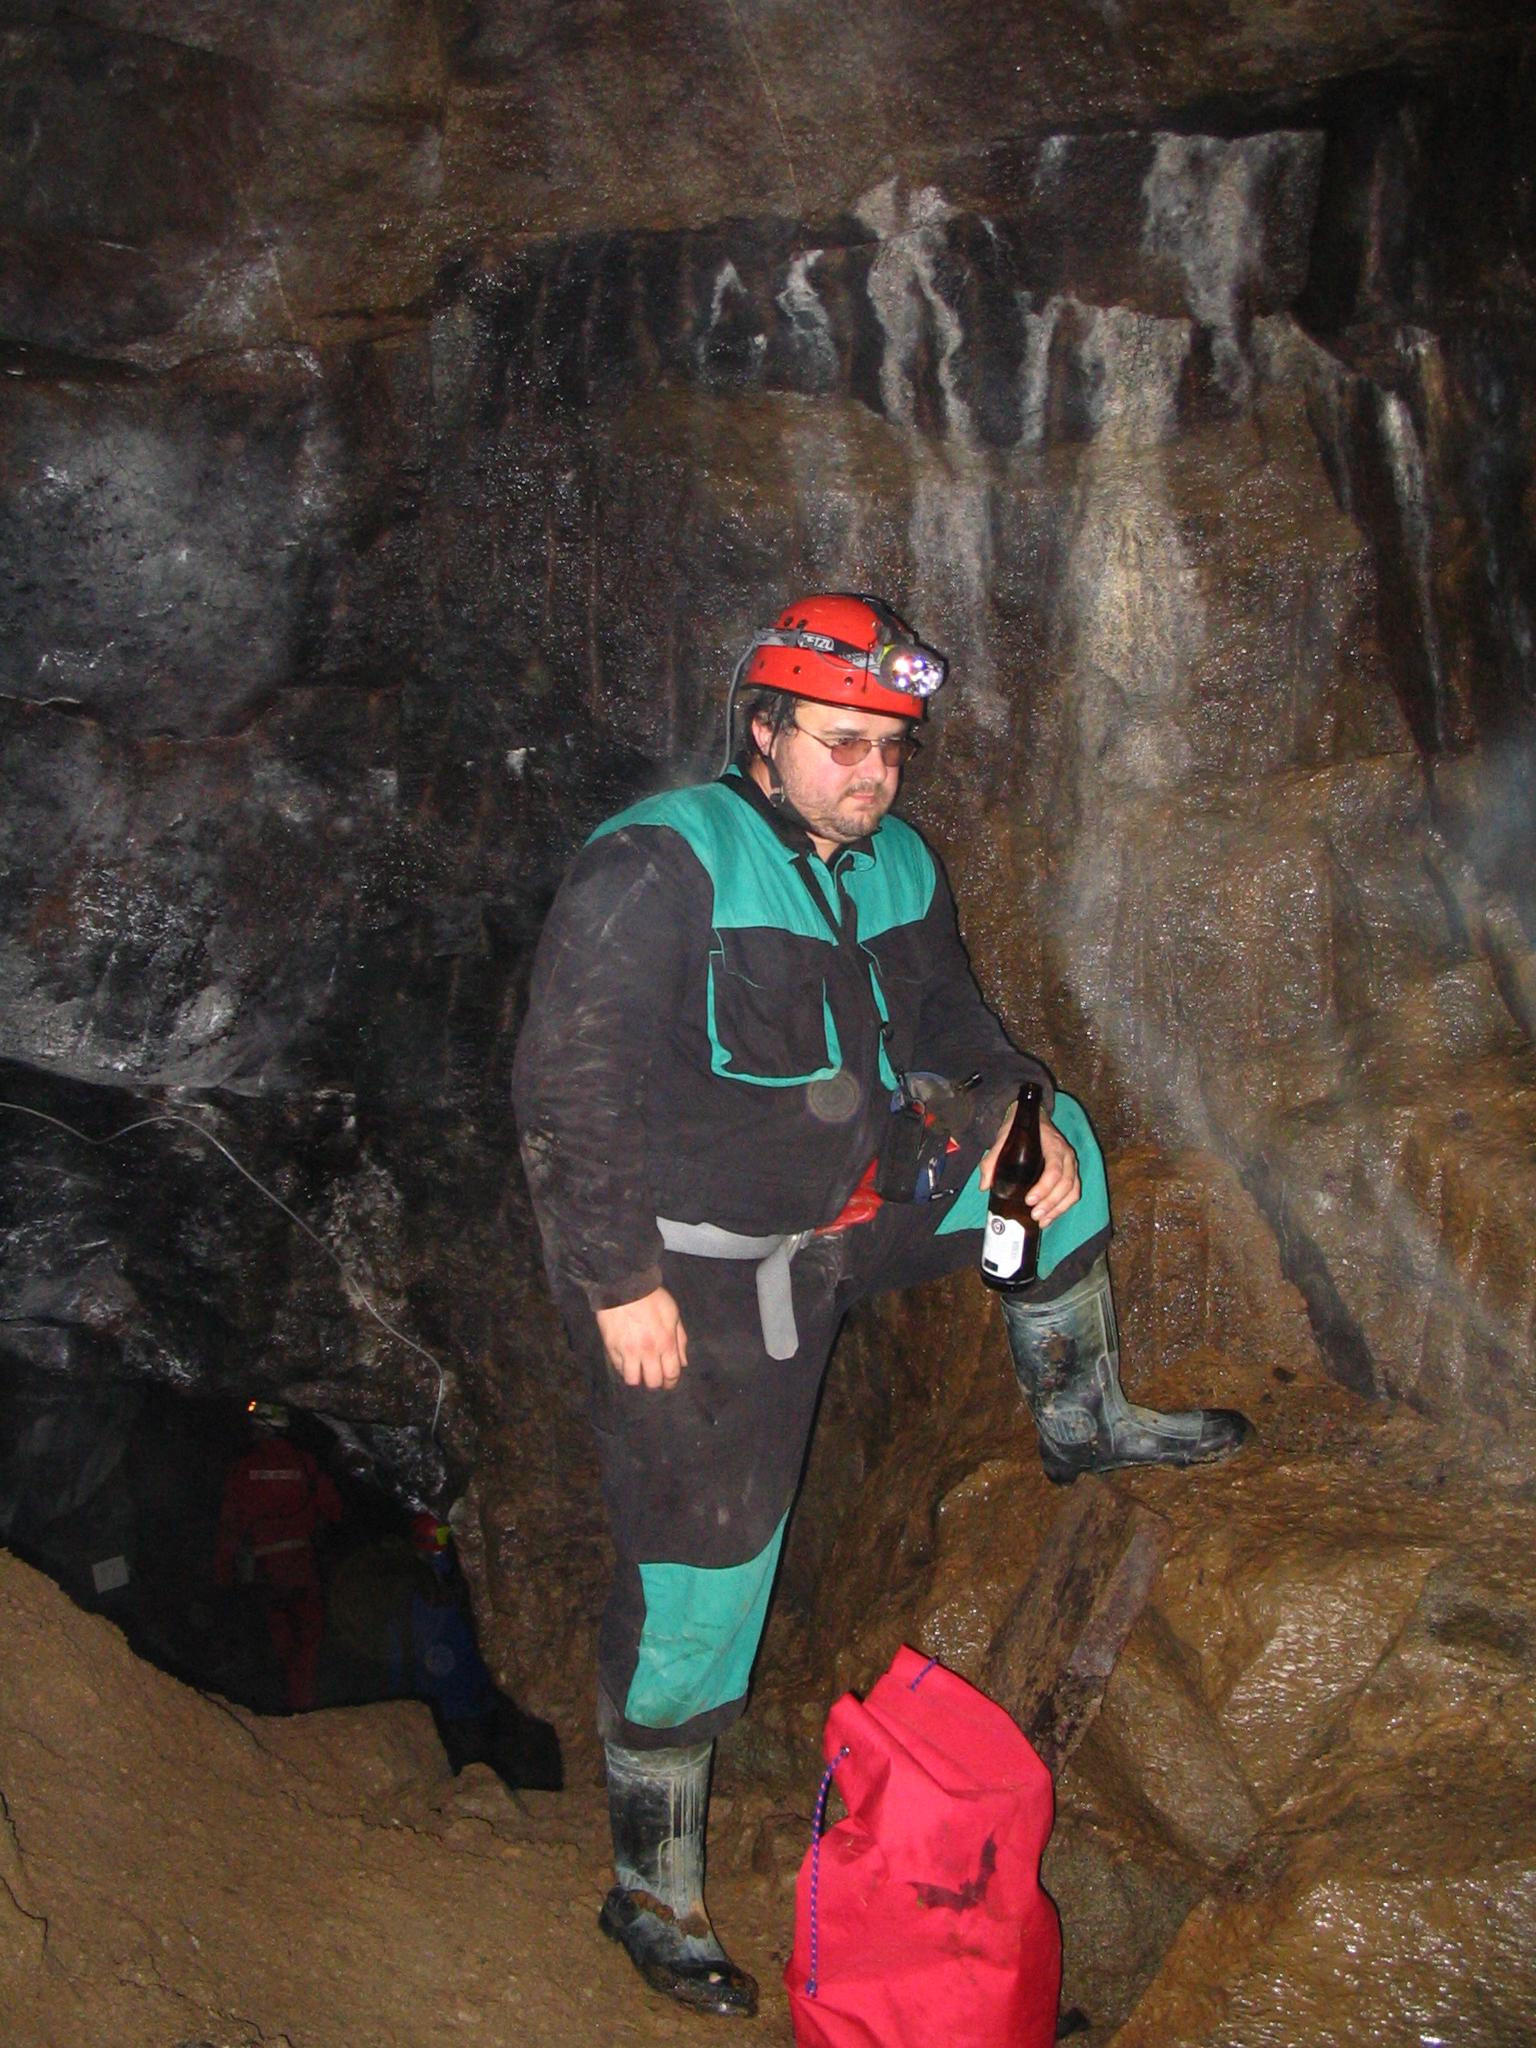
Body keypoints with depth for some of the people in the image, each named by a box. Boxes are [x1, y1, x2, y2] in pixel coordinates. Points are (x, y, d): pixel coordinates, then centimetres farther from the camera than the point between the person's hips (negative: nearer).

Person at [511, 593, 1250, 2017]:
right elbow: (563, 1089, -22)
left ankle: (1082, 1421, 27)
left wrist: (1021, 1113, 0)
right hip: (692, 1270, -6)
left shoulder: (896, 867, 3)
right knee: (699, 1576, -3)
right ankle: (652, 1892, 17)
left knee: (1047, 1140, 10)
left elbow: (948, 1026, 18)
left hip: (853, 1207, 7)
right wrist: (620, 1284, -23)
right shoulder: (657, 868, -20)